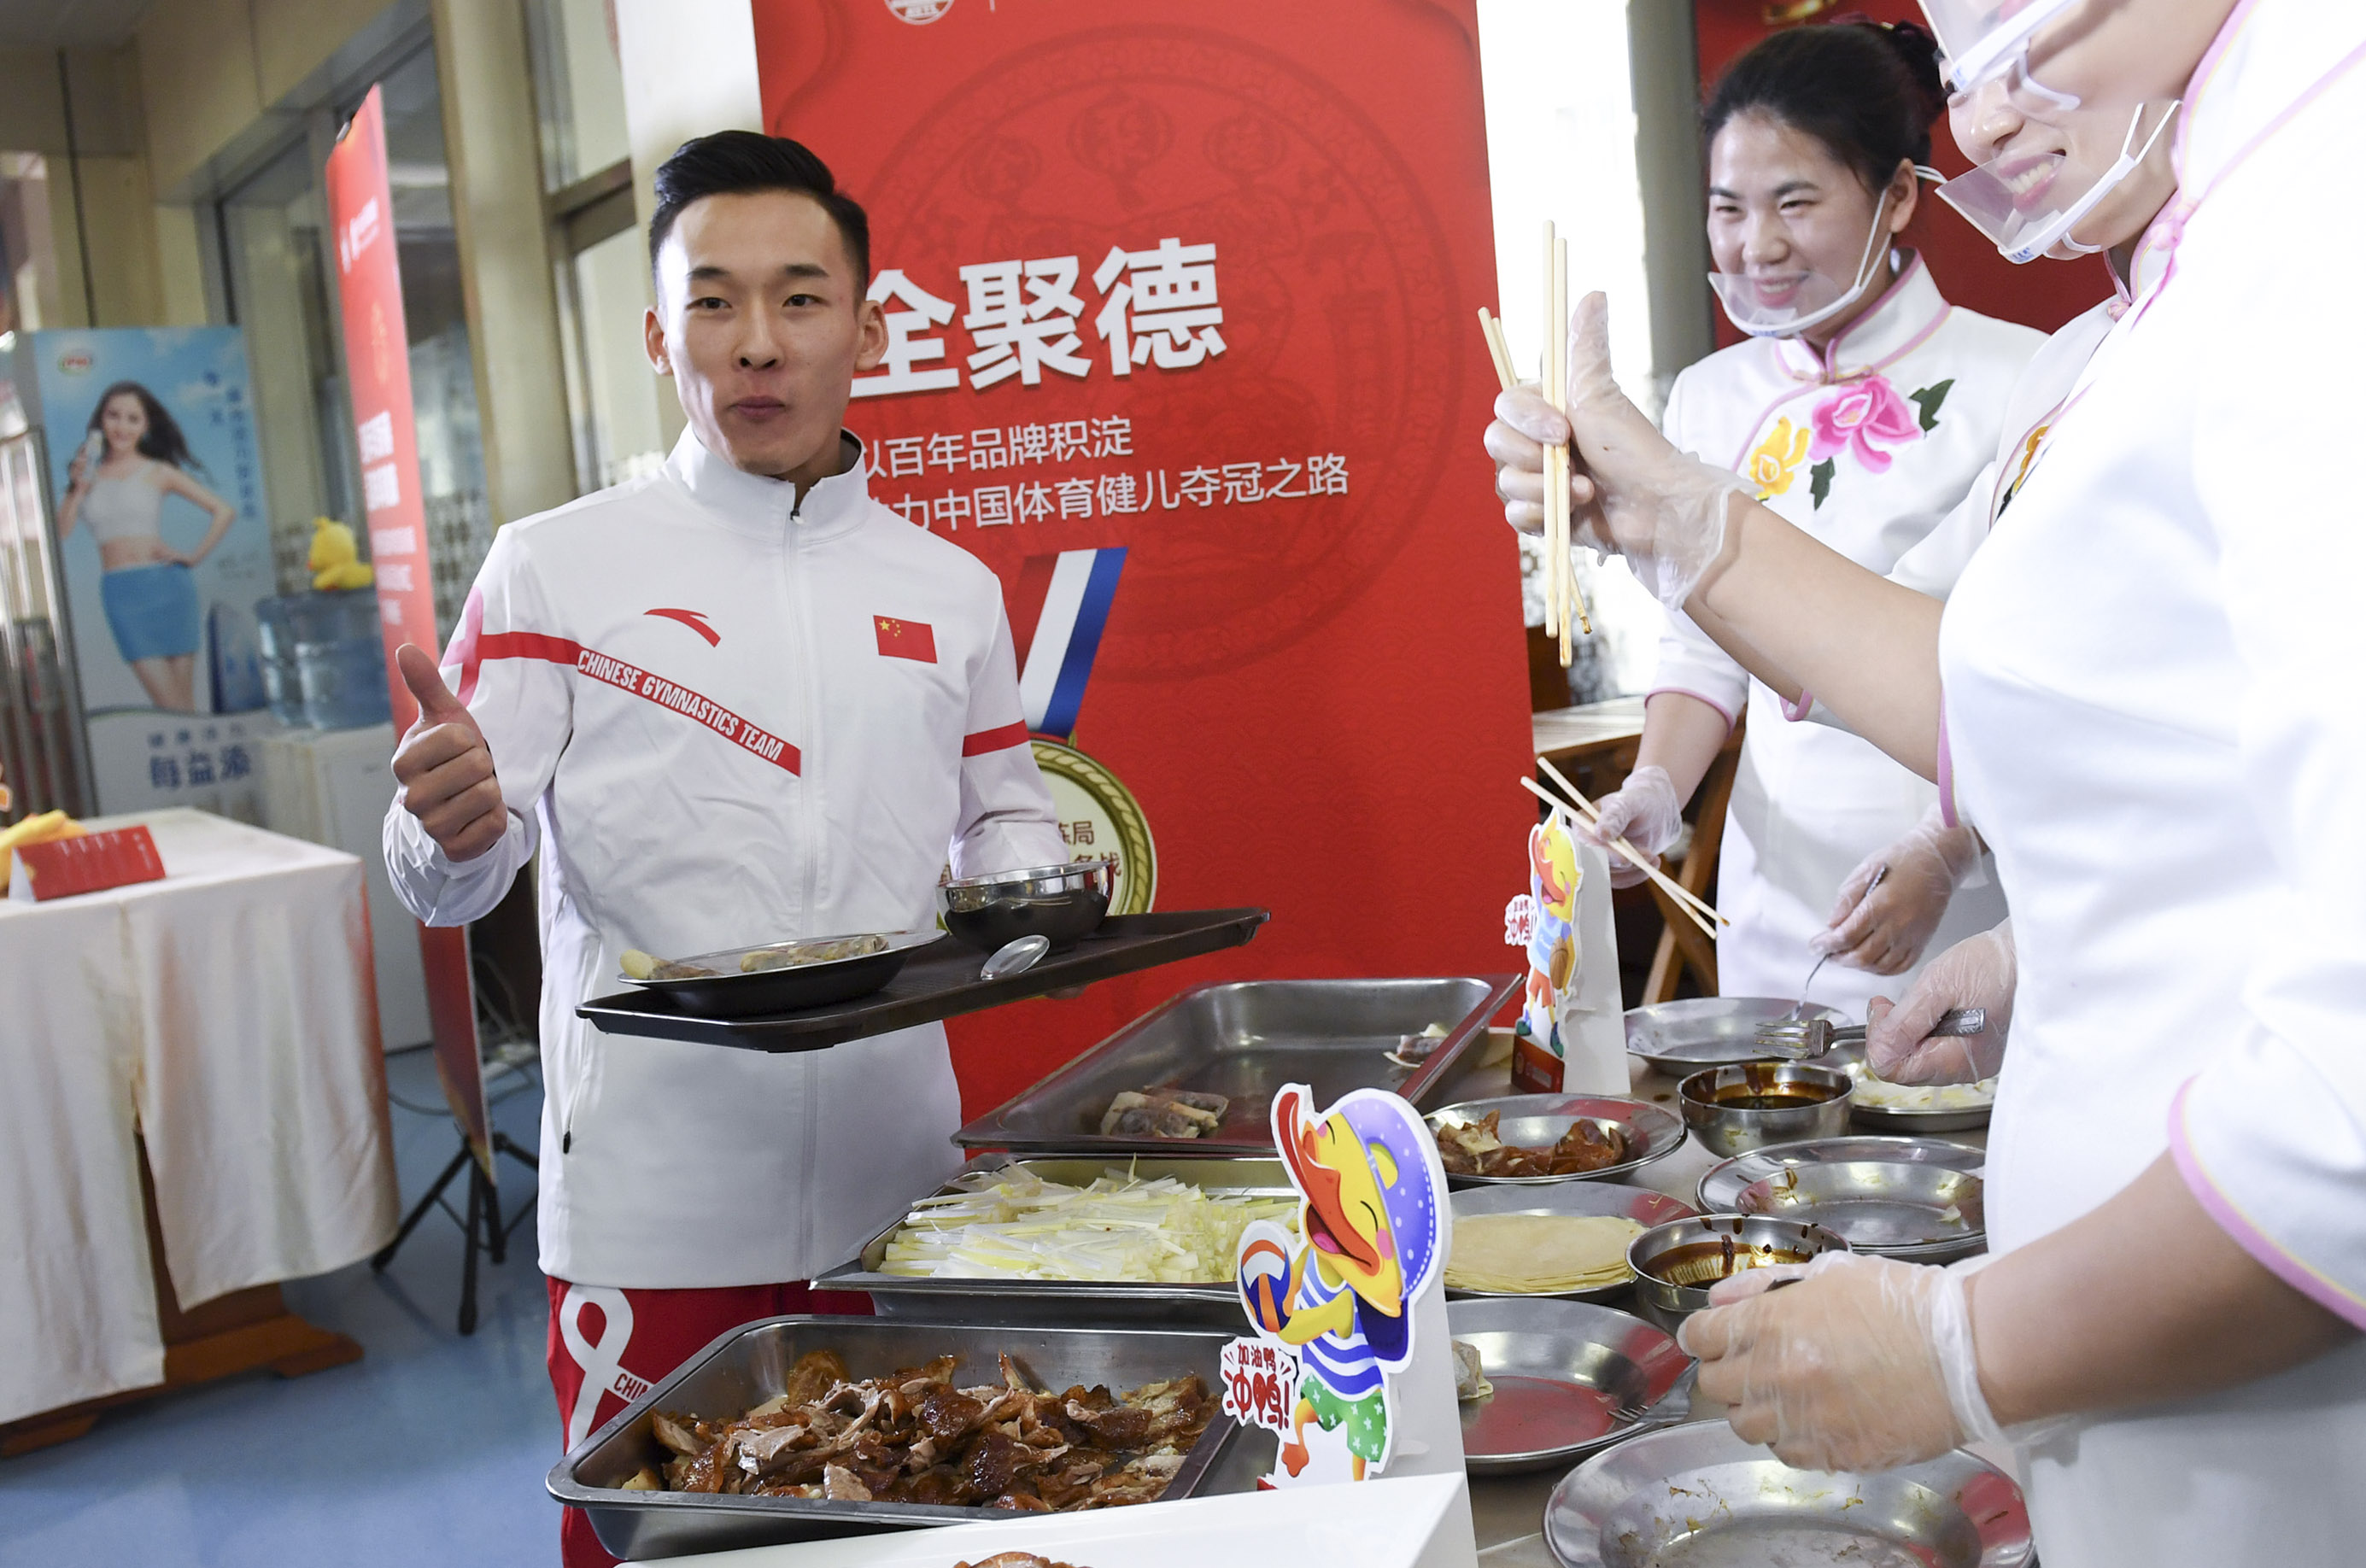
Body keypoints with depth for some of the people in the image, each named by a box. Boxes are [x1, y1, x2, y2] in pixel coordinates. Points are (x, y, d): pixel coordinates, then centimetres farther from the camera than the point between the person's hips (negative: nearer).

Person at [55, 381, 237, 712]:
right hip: (120, 594, 1)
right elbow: (57, 535, 3)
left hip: (166, 585, -1)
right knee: (169, 704, -9)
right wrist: (76, 490, -6)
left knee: (185, 704, 1)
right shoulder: (86, 473, 11)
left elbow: (225, 511, 4)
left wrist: (194, 556, -2)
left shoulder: (158, 472, 6)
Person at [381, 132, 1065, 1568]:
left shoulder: (950, 590, 10)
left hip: (899, 1185, 3)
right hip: (657, 1211, -2)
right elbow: (454, 885, -1)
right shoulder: (556, 570, 1)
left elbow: (1006, 819, 18)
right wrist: (451, 830, -23)